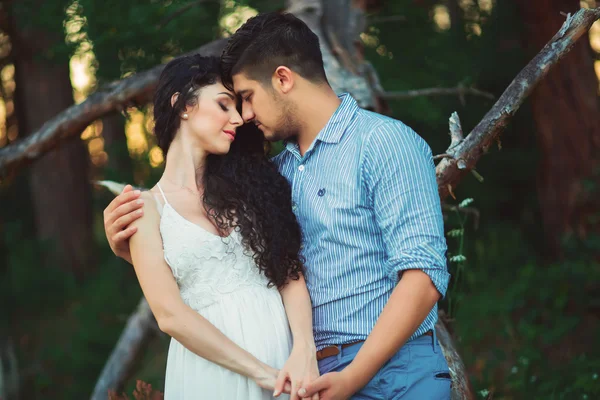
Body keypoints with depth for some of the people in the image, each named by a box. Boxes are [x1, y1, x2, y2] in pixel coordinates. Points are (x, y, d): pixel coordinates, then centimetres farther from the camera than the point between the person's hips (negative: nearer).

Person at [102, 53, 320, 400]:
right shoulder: (148, 208, 1)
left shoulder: (246, 182, 10)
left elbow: (291, 271, 1)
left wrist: (303, 351, -17)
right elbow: (170, 314, -9)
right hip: (213, 368, -3)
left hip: (284, 346, 3)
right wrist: (261, 372, -16)